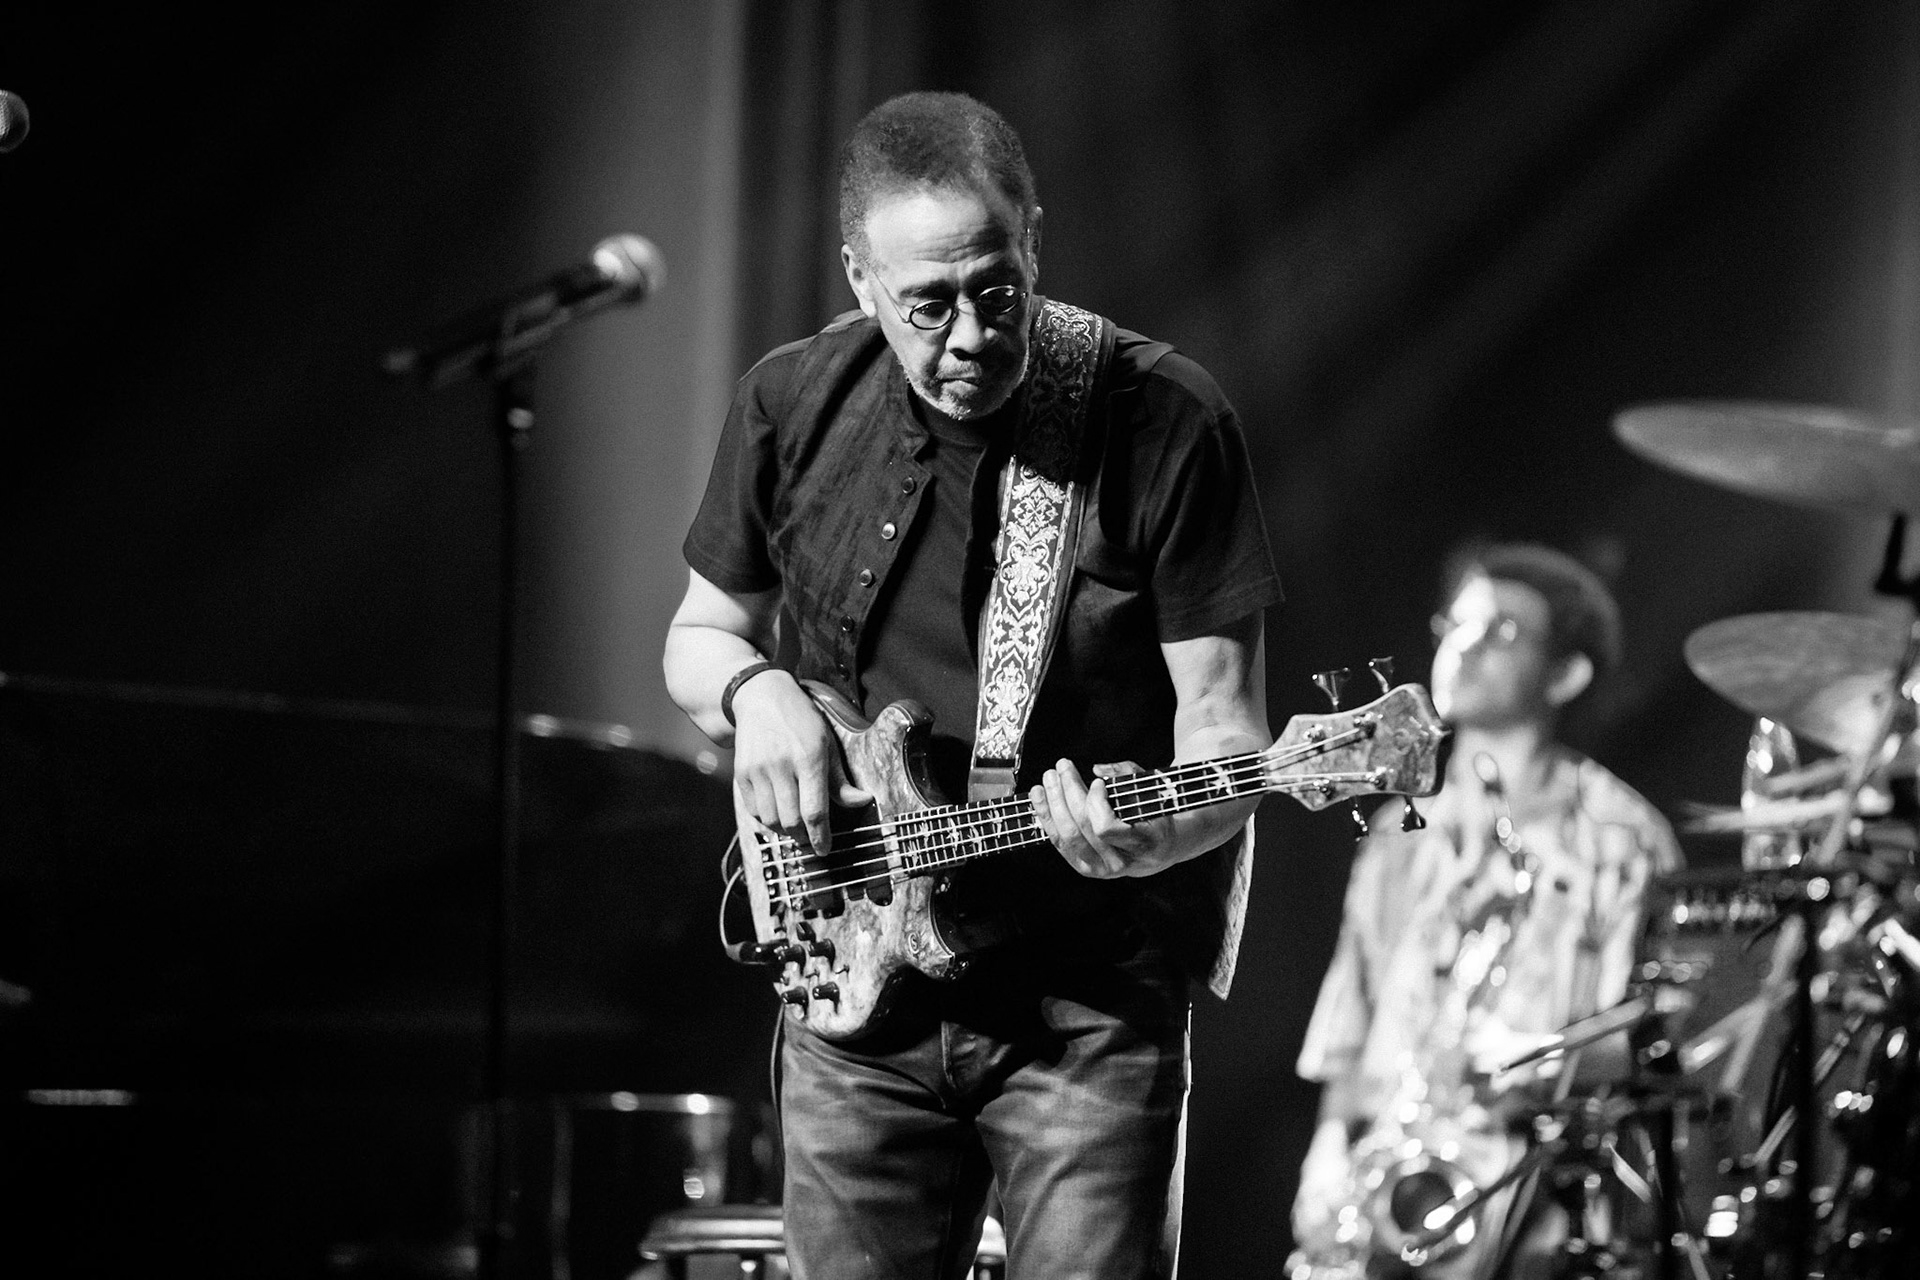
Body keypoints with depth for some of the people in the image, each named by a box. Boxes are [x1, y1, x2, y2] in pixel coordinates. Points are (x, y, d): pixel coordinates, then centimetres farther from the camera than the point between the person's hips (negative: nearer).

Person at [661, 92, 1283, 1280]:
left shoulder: (1166, 424, -11)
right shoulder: (795, 405, 0)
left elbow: (1222, 723, -11)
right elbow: (701, 635, 14)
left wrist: (1158, 831, -32)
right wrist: (755, 690, -9)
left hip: (1090, 1004, -3)